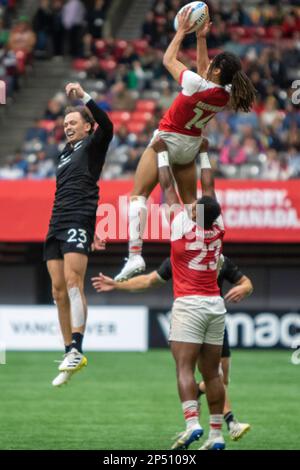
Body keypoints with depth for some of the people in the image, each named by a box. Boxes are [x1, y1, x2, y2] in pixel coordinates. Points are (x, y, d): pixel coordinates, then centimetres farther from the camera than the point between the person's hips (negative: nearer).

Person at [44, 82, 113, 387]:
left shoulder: (92, 145, 5)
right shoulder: (65, 154, 26)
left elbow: (106, 126, -15)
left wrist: (84, 97, -24)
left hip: (77, 223, -8)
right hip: (56, 225, 8)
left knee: (73, 282, -20)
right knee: (59, 290, 2)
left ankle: (76, 350, -28)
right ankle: (70, 354, 4)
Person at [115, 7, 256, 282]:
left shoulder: (197, 85, -26)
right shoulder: (227, 94, -9)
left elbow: (169, 59, -10)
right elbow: (204, 71, 13)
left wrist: (182, 31, 2)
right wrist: (201, 38, 14)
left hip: (166, 140, -6)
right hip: (191, 146, 6)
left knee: (139, 195, -7)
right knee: (191, 202, 19)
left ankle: (135, 255, -21)